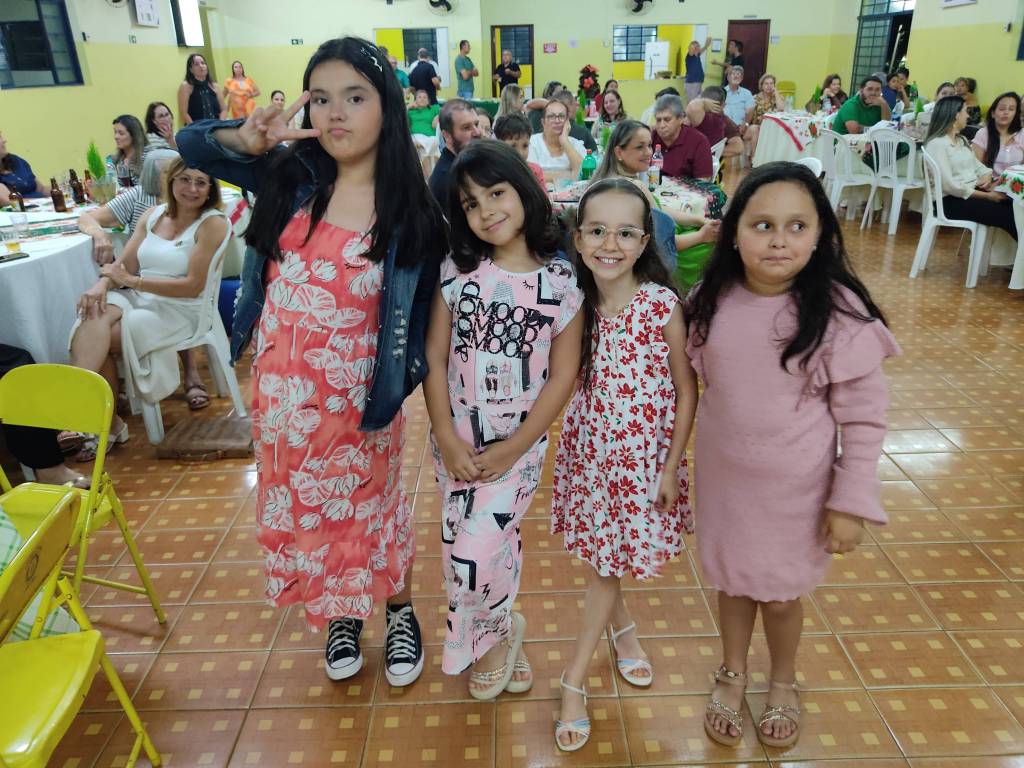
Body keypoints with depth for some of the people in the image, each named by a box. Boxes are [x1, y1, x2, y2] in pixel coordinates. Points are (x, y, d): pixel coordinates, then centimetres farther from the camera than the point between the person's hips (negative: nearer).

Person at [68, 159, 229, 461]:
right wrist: (101, 285, -16)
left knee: (96, 338, -24)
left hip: (179, 309, -5)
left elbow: (193, 286, -13)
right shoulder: (153, 214, 11)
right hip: (137, 299, 5)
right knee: (94, 319, -25)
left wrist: (132, 281, -14)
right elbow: (124, 265, 7)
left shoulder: (213, 224, -6)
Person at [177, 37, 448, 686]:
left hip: (359, 391, -3)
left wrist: (405, 379, -9)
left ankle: (401, 613, 42)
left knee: (372, 504, 16)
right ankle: (338, 617, 44)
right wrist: (249, 139, -14)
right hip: (283, 386, 3)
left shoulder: (412, 211, -11)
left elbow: (423, 307, -6)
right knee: (303, 508, 18)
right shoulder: (290, 177, -4)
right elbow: (189, 144, 5)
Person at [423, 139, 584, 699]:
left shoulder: (561, 280, -8)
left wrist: (512, 448, -11)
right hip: (457, 437, 3)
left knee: (476, 553, -10)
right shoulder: (457, 271, -2)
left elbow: (563, 375, -7)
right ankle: (502, 632, 41)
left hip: (519, 440, -2)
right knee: (481, 544, 14)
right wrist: (446, 437, -10)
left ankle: (495, 633, 23)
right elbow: (434, 358, -2)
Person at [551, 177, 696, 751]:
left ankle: (574, 682, 22)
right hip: (588, 446, 3)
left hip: (643, 453, -3)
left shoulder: (664, 305, -16)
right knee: (600, 553, 15)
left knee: (609, 559, 7)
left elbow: (687, 390, -9)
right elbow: (568, 380, 5)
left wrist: (671, 466, -8)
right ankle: (624, 629, 46)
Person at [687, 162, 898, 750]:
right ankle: (733, 674, 47)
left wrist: (852, 501, -10)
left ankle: (784, 683, 47)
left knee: (781, 593, 16)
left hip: (795, 486, -2)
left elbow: (865, 417, -12)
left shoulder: (839, 312, -19)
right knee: (733, 580, 20)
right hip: (723, 475, 3)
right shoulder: (714, 300, -10)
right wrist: (678, 463, 9)